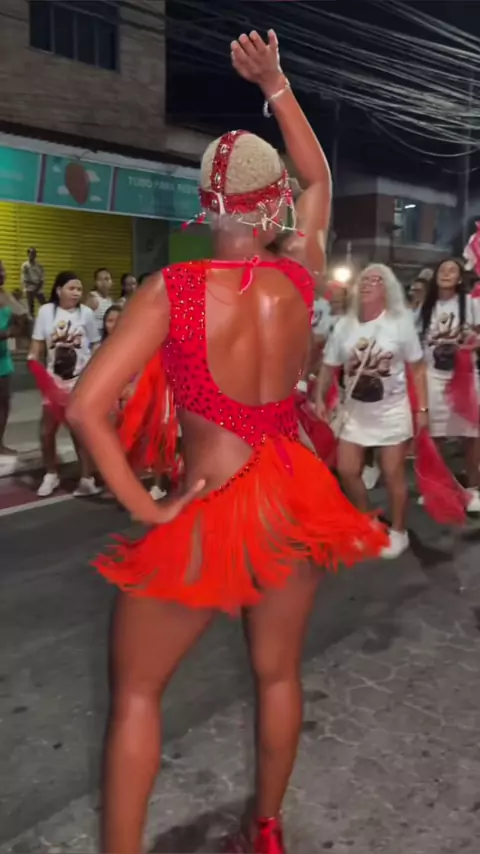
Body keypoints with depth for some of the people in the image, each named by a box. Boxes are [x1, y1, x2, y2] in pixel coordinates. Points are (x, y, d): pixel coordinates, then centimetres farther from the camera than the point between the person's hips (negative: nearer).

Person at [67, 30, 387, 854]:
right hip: (292, 500, 5)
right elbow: (320, 179, 16)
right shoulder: (300, 277, -5)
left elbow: (87, 408, -20)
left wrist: (147, 508, -11)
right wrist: (275, 84, 22)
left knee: (136, 691, 16)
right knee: (279, 674, 24)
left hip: (205, 511, -4)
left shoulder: (171, 287, -15)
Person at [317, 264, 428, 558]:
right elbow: (329, 366, 7)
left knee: (393, 474, 1)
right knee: (347, 470, 6)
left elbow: (418, 368, -4)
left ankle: (399, 531, 20)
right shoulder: (344, 325, 1)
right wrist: (320, 399, -2)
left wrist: (422, 408, -9)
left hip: (392, 410, -3)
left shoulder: (400, 322, -7)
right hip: (355, 411, 4)